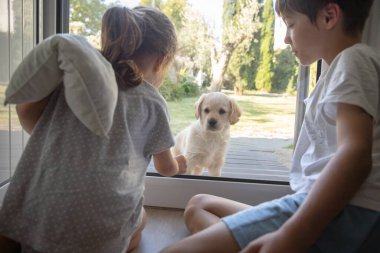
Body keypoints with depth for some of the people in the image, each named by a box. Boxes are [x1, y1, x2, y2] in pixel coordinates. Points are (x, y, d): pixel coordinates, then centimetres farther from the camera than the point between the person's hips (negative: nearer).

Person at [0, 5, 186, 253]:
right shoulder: (153, 102, 4)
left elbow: (25, 109, -1)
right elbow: (166, 167, 18)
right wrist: (180, 165, 41)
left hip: (35, 211, 2)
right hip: (100, 226, -1)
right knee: (139, 218, 31)